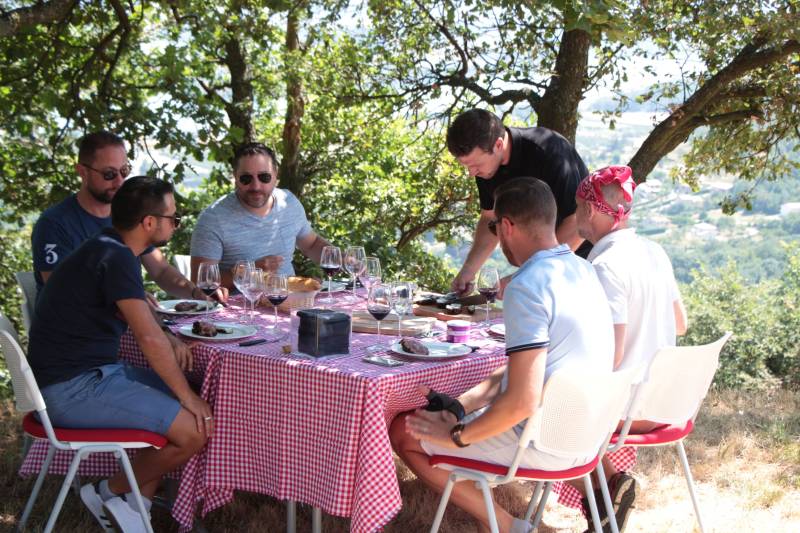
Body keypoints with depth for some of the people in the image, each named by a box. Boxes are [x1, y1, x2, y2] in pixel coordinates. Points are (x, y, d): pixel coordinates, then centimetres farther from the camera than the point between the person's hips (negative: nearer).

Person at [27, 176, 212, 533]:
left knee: (190, 398, 12)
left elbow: (141, 316, 26)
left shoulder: (106, 250, 13)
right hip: (74, 389, -11)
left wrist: (173, 343, 8)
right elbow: (149, 337, -22)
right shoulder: (115, 258, -18)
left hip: (92, 372, 11)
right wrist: (188, 397, -13)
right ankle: (111, 492, 5)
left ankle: (137, 504, 12)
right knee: (196, 430, -16)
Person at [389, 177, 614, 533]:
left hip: (544, 443, -9)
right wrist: (460, 406, 7)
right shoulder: (582, 270, 5)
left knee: (403, 434, 4)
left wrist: (457, 436, -13)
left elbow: (522, 401, -28)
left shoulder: (526, 287, -24)